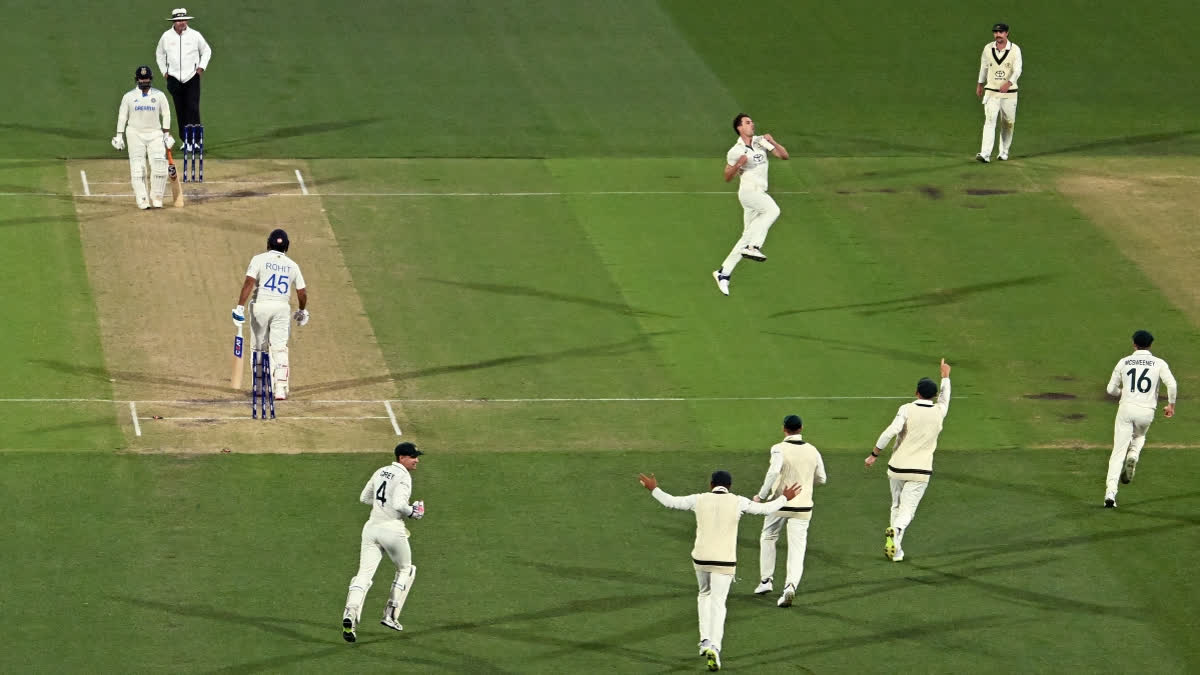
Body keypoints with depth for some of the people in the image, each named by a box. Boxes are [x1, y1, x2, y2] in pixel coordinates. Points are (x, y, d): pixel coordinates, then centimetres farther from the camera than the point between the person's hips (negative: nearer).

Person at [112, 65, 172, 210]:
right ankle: (142, 200, -4)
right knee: (137, 168, -6)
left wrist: (167, 135, 4)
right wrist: (119, 136, 0)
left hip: (155, 134, 1)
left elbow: (166, 115, 9)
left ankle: (156, 198, 2)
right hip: (135, 134, -1)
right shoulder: (129, 96, 3)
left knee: (159, 166, -9)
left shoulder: (159, 95, 5)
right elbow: (122, 116, 6)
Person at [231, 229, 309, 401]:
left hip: (261, 305, -2)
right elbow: (302, 292, 11)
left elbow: (249, 283, -14)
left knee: (260, 347, 11)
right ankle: (280, 389, -11)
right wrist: (303, 311, 29)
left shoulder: (259, 259, -2)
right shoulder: (292, 265, 8)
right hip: (282, 307, 2)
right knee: (280, 348, 0)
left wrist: (240, 307, -17)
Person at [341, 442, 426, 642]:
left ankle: (350, 614, -27)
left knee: (364, 574, -5)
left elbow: (364, 498, 23)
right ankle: (390, 615, 13)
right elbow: (399, 505, -23)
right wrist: (414, 512, -4)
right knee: (405, 570, 19)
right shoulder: (403, 476, -10)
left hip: (372, 527, 6)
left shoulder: (381, 472, 15)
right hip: (392, 528, -6)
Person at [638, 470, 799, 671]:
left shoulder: (699, 500, -1)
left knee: (705, 594, 27)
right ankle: (714, 647, -21)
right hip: (724, 561, -2)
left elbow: (670, 502, 10)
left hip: (701, 558, 2)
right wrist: (784, 498, 21)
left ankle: (705, 641, 18)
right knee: (717, 604, -1)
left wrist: (653, 489, 26)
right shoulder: (738, 502, -5)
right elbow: (765, 509, 4)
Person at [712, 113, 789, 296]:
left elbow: (784, 155, 9)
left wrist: (772, 142, -8)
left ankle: (723, 273, 12)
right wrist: (738, 164, -15)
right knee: (772, 210, -33)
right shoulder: (735, 152, 0)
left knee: (747, 236, 6)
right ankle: (753, 247, -40)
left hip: (759, 193, 6)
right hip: (748, 190, -6)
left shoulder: (761, 142, 11)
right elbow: (727, 177, 4)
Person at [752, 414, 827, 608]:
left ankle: (766, 580, 23)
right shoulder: (812, 451, 2)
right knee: (797, 548, 2)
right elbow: (821, 479, 11)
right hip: (803, 506, 2)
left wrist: (762, 495, -19)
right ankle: (790, 585, -18)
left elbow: (774, 471, -29)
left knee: (768, 538, 22)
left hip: (779, 504, -2)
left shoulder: (779, 449, -12)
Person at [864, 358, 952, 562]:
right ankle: (895, 532, -34)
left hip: (897, 468, 0)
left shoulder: (907, 409, -7)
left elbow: (891, 432, -19)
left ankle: (895, 550, 18)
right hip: (920, 471, 0)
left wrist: (874, 454, -11)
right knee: (907, 510, -2)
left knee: (897, 507, 18)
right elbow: (945, 397, 24)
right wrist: (945, 376, 42)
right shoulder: (939, 412, 1)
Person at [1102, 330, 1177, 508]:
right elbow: (1172, 384, -12)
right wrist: (1171, 405, 3)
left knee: (1118, 451, -1)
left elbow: (1111, 389, 10)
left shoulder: (1124, 362, 6)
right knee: (1139, 436, 33)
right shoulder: (1159, 363, 2)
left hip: (1126, 408, 0)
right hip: (1147, 411, 0)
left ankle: (1110, 493, -14)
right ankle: (1133, 457, 0)